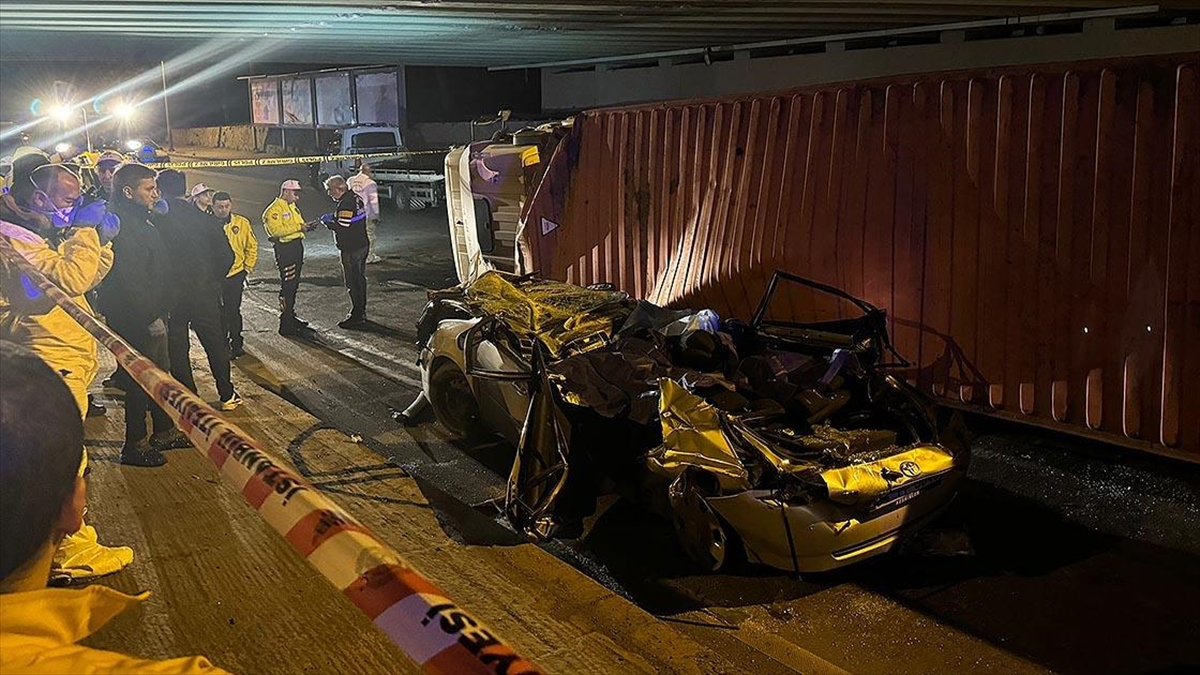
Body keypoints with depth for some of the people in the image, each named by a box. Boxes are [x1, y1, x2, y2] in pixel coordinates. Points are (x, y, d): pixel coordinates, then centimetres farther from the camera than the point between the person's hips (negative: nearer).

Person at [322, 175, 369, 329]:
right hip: (362, 245, 10)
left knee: (353, 283, -3)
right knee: (360, 279, 18)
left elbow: (343, 228, -25)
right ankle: (361, 312, 28)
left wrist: (328, 222, -9)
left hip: (351, 250, -10)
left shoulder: (345, 204, -21)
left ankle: (357, 317, 3)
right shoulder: (356, 198, 9)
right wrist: (335, 217, 13)